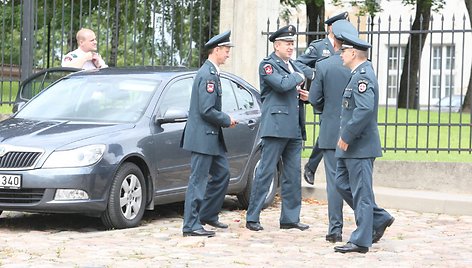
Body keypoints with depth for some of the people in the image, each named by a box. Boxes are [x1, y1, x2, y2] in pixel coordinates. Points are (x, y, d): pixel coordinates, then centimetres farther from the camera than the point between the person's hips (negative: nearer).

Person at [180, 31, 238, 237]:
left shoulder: (211, 72, 14)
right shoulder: (208, 75, -18)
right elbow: (206, 110, -23)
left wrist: (225, 120, 11)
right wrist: (227, 120, -11)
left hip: (212, 136, 10)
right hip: (202, 137, -10)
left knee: (222, 173, 16)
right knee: (198, 180, -6)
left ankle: (208, 215, 25)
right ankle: (191, 225, -1)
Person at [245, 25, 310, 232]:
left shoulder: (293, 66, 20)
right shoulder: (268, 65, -4)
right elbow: (282, 84, -22)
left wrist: (304, 96, 8)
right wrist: (298, 77, -5)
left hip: (294, 129, 8)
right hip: (276, 127, -8)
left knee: (293, 174, 8)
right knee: (266, 172, -6)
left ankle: (290, 218, 14)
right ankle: (252, 218, -1)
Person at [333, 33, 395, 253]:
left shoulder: (363, 76, -17)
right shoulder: (358, 74, 16)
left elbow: (365, 109, -28)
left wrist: (346, 137, -22)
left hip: (360, 145, -10)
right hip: (351, 146, 10)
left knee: (361, 192, -4)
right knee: (342, 184, 15)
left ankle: (361, 241, 2)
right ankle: (380, 219, 21)